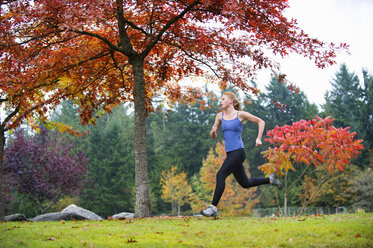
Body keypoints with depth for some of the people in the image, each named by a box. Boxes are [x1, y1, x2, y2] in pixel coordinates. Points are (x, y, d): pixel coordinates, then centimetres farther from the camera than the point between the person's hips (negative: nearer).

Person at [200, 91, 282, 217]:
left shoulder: (240, 114, -3)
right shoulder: (220, 116, 10)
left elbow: (260, 122, 7)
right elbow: (213, 136, 14)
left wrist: (259, 138, -3)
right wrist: (213, 131, -9)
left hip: (238, 152, -7)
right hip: (230, 153, 7)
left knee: (220, 175, -22)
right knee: (245, 183, 16)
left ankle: (213, 208, -22)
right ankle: (270, 179, 37)